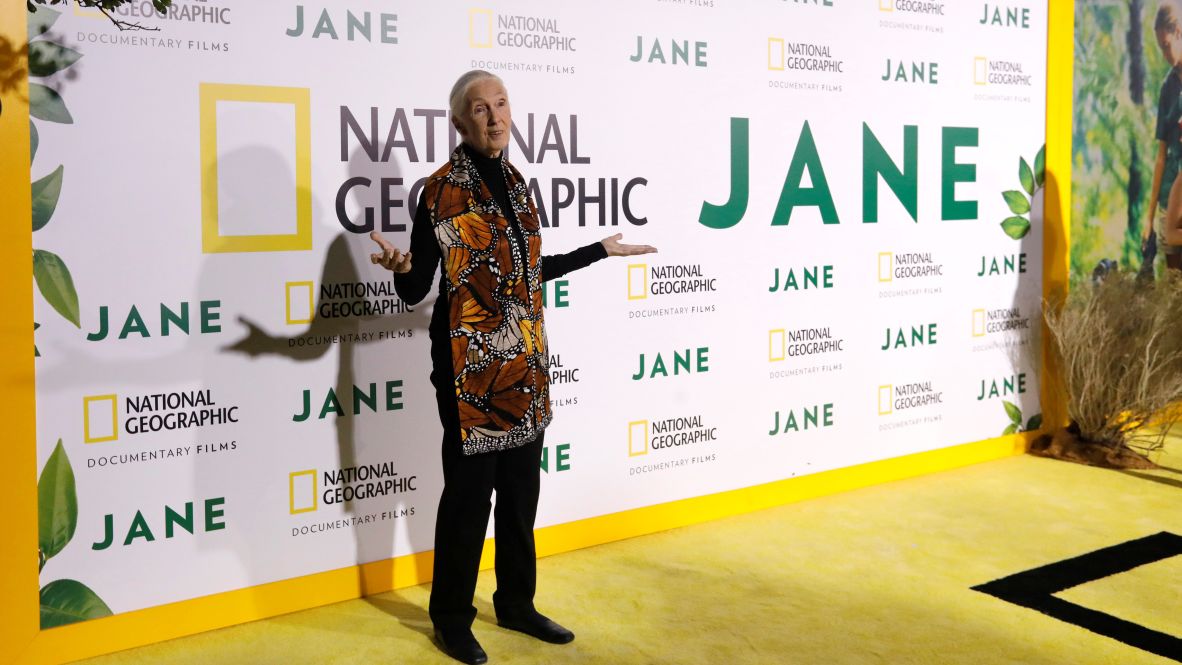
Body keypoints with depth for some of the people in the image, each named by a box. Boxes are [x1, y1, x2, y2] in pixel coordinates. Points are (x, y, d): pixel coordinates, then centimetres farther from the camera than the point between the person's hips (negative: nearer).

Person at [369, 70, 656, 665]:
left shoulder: (515, 183, 9)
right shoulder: (442, 190, -10)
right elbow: (415, 291, -10)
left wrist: (600, 251, 27)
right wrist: (402, 268, -33)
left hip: (525, 361, 6)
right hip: (470, 363, -6)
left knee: (521, 488, 13)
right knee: (469, 490, 1)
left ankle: (516, 604, 29)